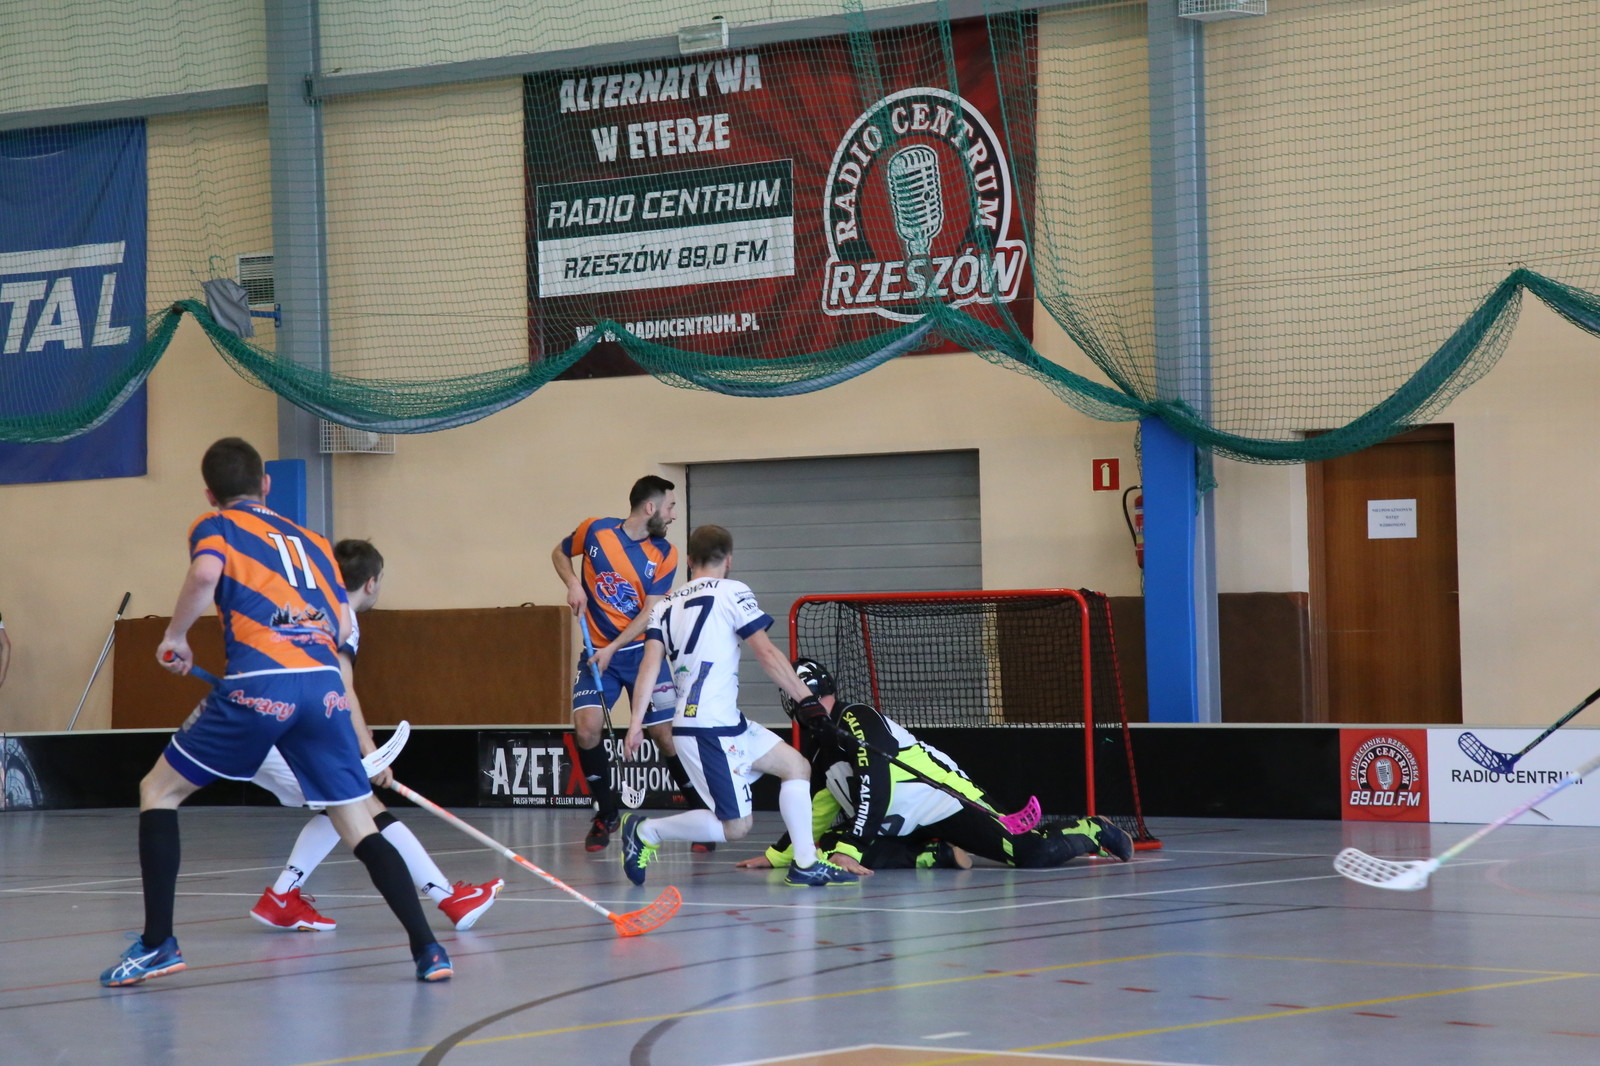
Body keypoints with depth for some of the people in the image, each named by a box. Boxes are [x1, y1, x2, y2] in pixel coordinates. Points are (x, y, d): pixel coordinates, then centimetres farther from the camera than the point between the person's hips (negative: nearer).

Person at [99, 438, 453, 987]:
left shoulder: (215, 526, 14)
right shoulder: (312, 540, 26)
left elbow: (206, 573, -10)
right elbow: (342, 627, 19)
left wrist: (174, 636, 4)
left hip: (258, 686, -3)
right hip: (325, 686, 4)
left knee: (158, 791, 14)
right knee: (358, 825, 10)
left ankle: (157, 943, 6)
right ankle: (428, 950, -3)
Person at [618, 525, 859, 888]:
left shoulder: (665, 605, 15)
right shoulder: (732, 592, -3)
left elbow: (651, 662, 2)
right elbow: (767, 653, -8)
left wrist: (637, 721, -3)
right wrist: (807, 700, -4)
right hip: (710, 730, -8)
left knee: (796, 766, 14)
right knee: (735, 826, -3)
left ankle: (807, 865, 10)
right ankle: (645, 831, -1)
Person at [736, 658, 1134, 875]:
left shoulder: (858, 721, -14)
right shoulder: (824, 756, 14)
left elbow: (874, 791, -26)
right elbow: (817, 817, 21)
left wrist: (848, 850, -33)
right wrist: (774, 856, 13)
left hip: (947, 802, -9)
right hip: (905, 827, 9)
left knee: (1032, 852, -23)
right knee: (832, 847, -11)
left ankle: (1094, 831, 9)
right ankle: (939, 854, -2)